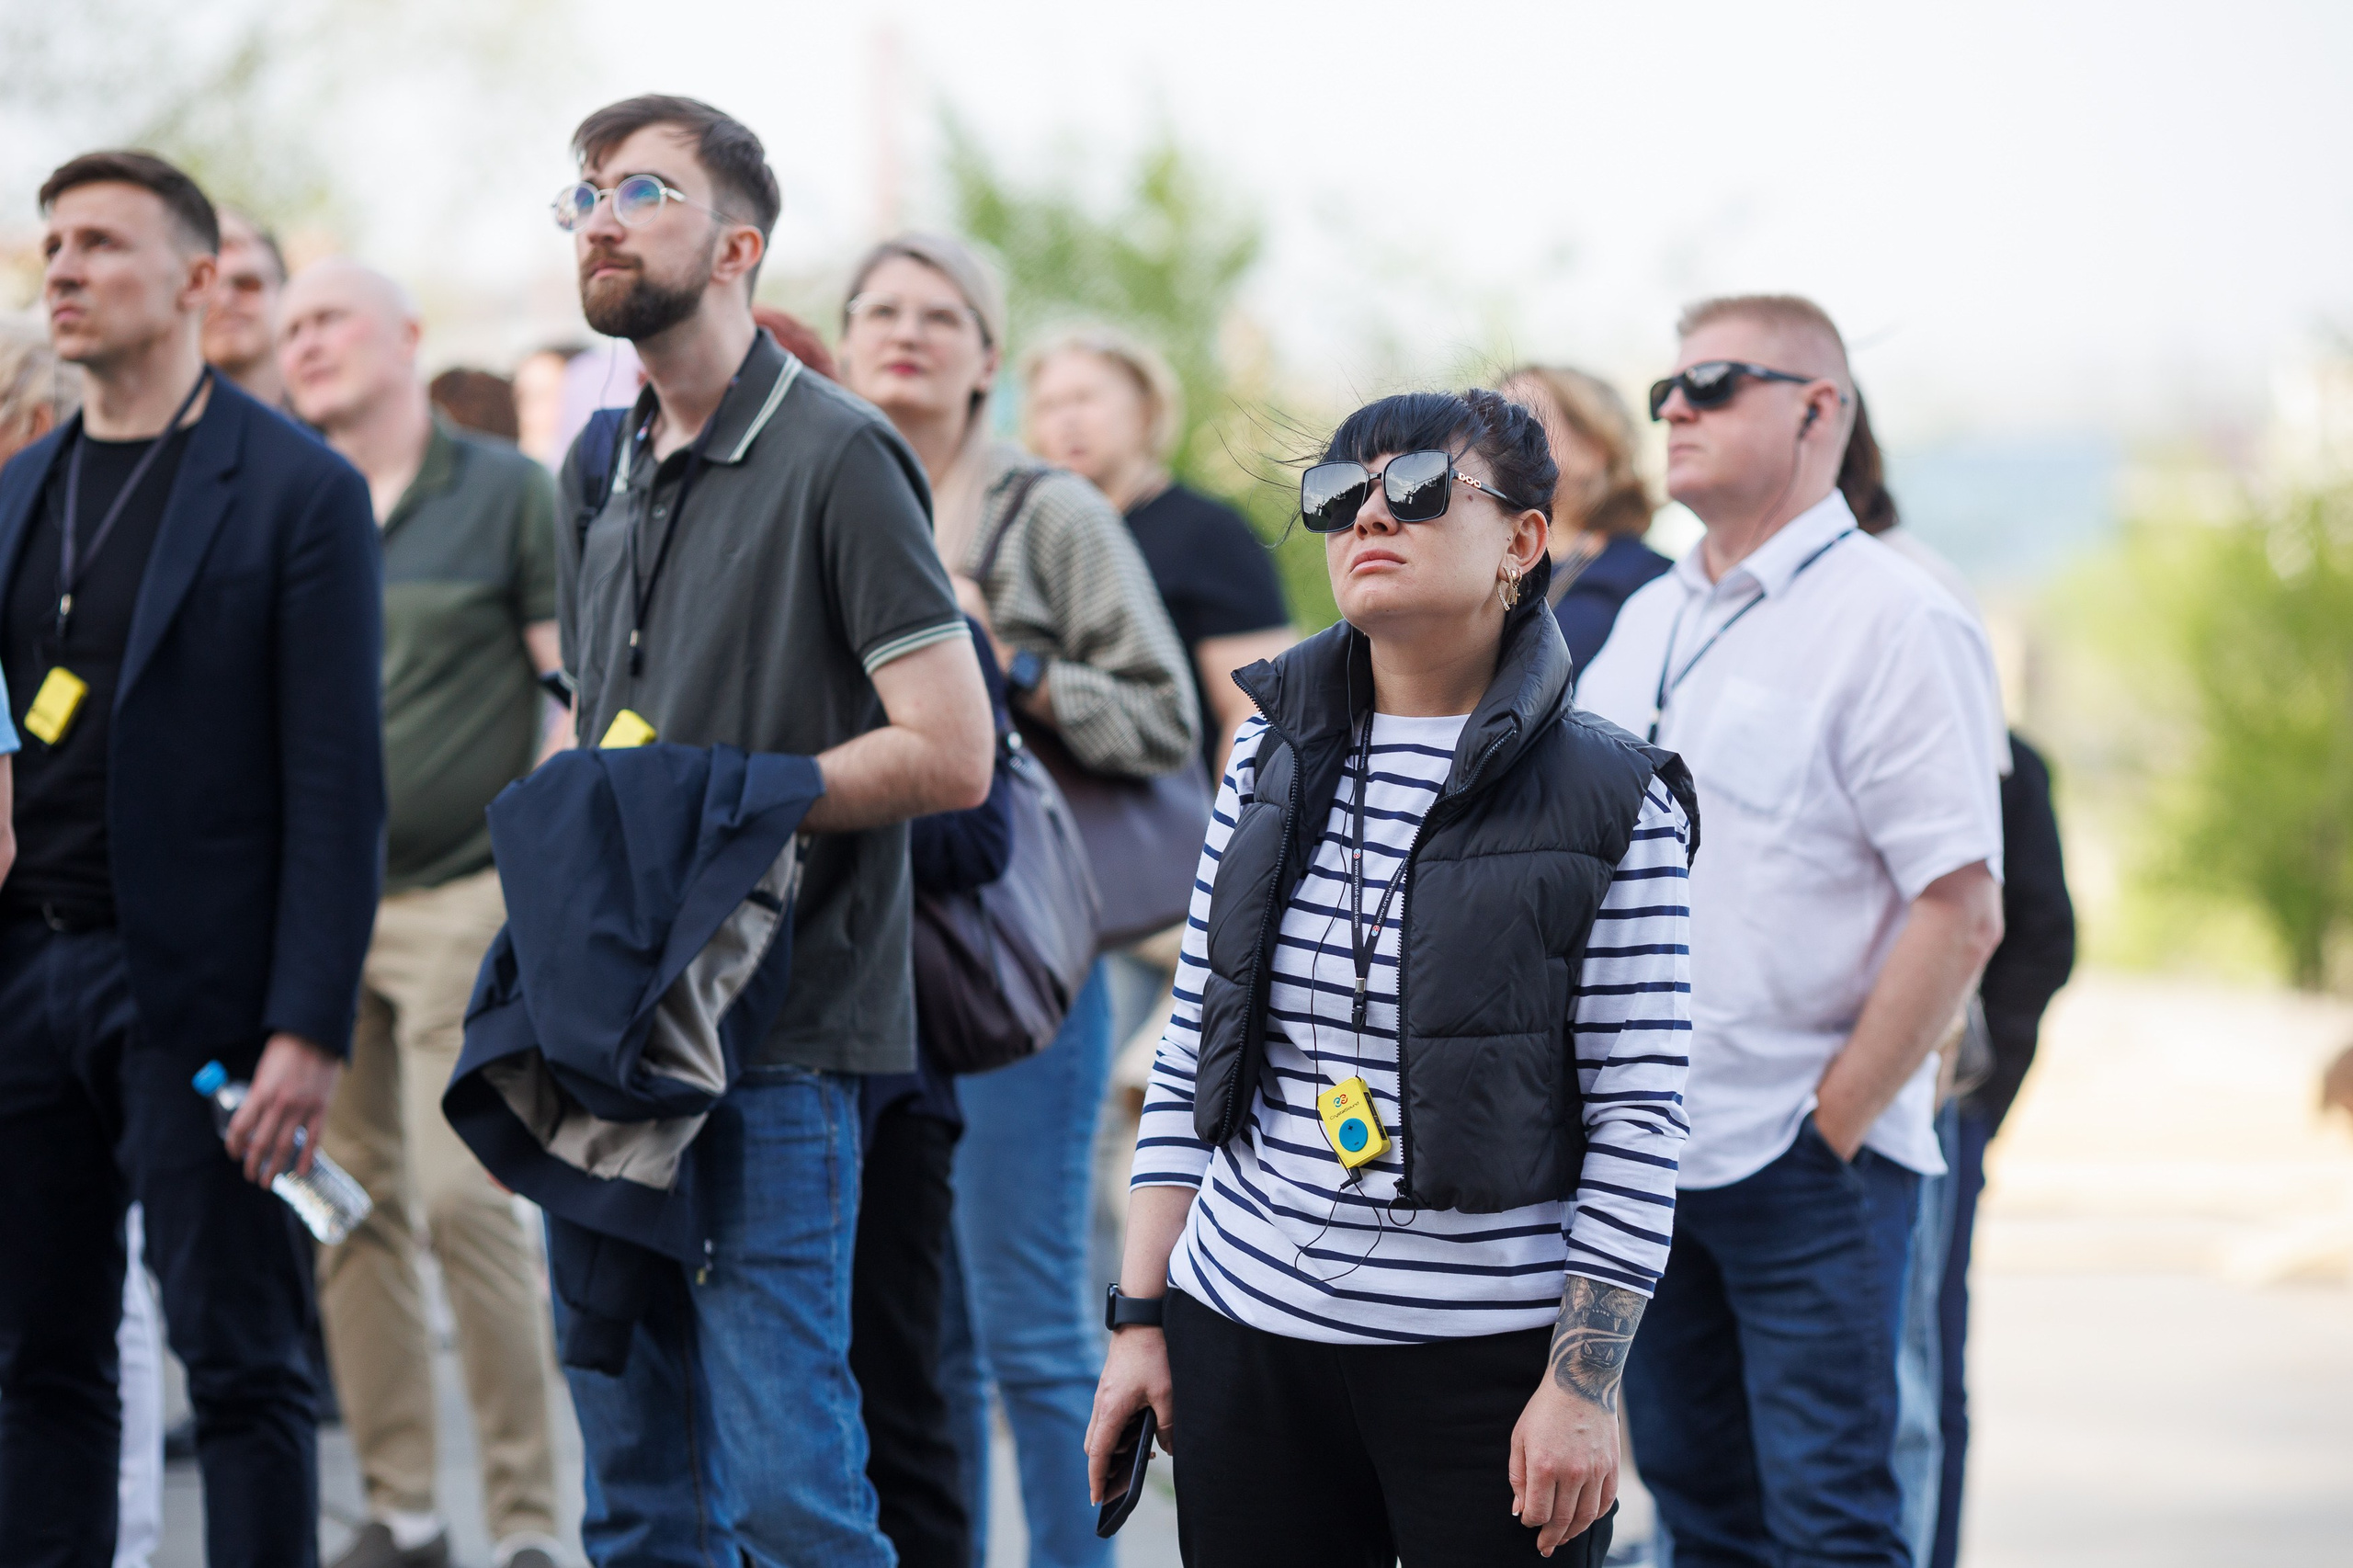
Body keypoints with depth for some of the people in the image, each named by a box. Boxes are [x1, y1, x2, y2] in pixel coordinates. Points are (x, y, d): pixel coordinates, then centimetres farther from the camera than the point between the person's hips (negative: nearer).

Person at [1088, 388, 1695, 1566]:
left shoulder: (1613, 806, -5)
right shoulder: (1274, 762, 7)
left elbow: (1638, 1118, -6)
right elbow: (1188, 1060, 11)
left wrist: (1584, 1382, -10)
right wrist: (1139, 1320, 7)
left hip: (1490, 1360, -4)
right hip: (1247, 1332, 4)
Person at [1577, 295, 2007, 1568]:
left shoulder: (1894, 624, -8)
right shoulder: (1647, 623, 14)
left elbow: (1961, 913, -14)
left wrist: (1831, 1127, -15)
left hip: (1804, 1166, -7)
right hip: (1636, 1152, 7)